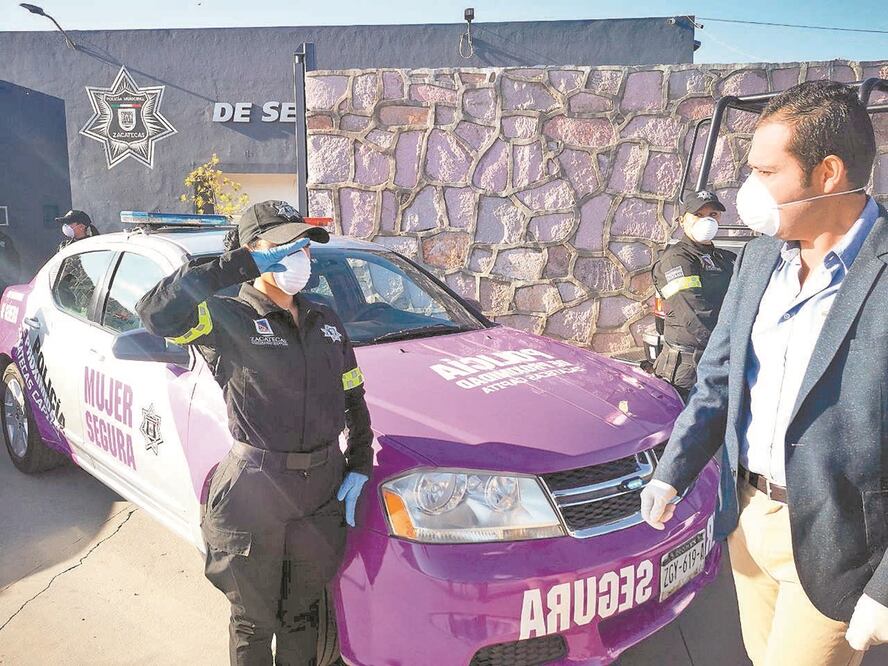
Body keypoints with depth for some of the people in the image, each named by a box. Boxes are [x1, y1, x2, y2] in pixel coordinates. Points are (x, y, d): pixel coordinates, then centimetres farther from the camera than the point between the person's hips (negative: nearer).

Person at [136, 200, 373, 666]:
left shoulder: (326, 323, 7)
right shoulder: (231, 319, -11)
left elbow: (353, 400, 12)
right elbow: (157, 313, -30)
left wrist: (360, 468, 2)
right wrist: (240, 265, -27)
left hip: (322, 492, 5)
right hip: (253, 496, -4)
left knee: (302, 614, 23)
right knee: (254, 622, 16)